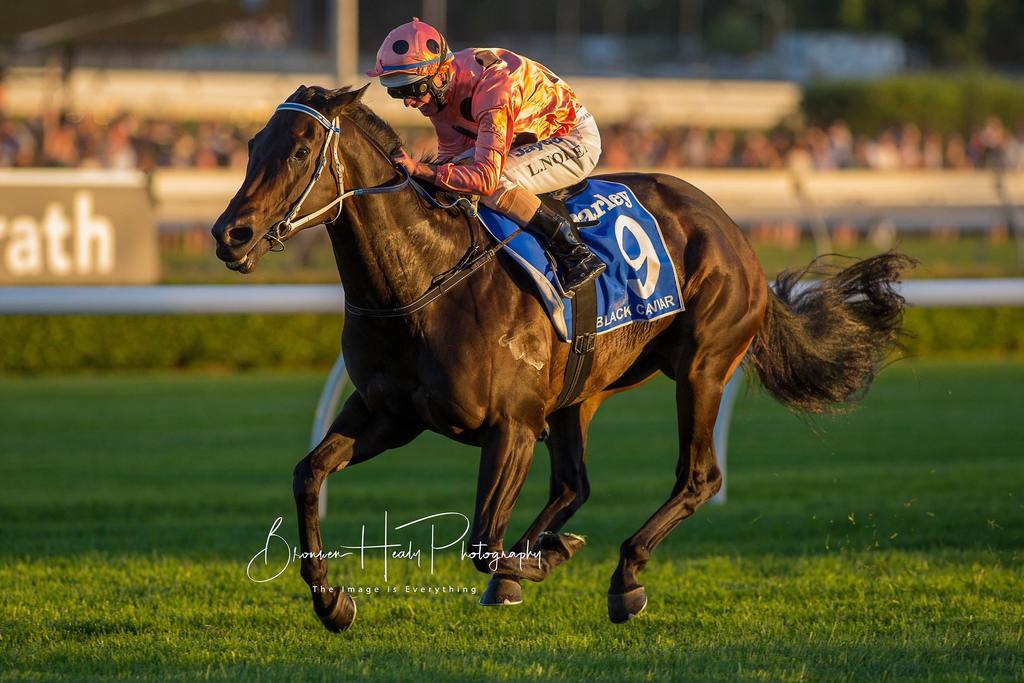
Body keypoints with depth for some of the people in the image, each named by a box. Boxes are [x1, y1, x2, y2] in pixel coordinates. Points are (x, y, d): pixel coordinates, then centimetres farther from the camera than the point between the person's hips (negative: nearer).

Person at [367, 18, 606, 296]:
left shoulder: (491, 86, -36)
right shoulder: (439, 86, -10)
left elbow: (486, 177, -42)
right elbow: (452, 155, -2)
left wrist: (421, 170, -49)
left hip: (575, 139, -10)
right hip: (525, 139, 10)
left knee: (496, 183, -32)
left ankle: (576, 254, -22)